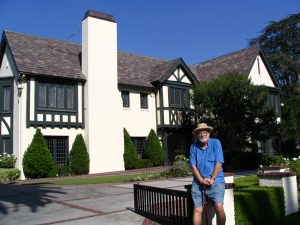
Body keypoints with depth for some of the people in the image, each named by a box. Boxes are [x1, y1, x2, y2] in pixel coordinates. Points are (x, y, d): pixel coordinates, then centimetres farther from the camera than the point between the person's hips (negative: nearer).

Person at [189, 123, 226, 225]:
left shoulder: (215, 143, -1)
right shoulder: (193, 147, 5)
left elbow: (219, 163, -6)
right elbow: (193, 165, 2)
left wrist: (212, 179, -11)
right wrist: (201, 180, -10)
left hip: (216, 181, -2)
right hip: (198, 182, 2)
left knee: (219, 207, -19)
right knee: (197, 210, -5)